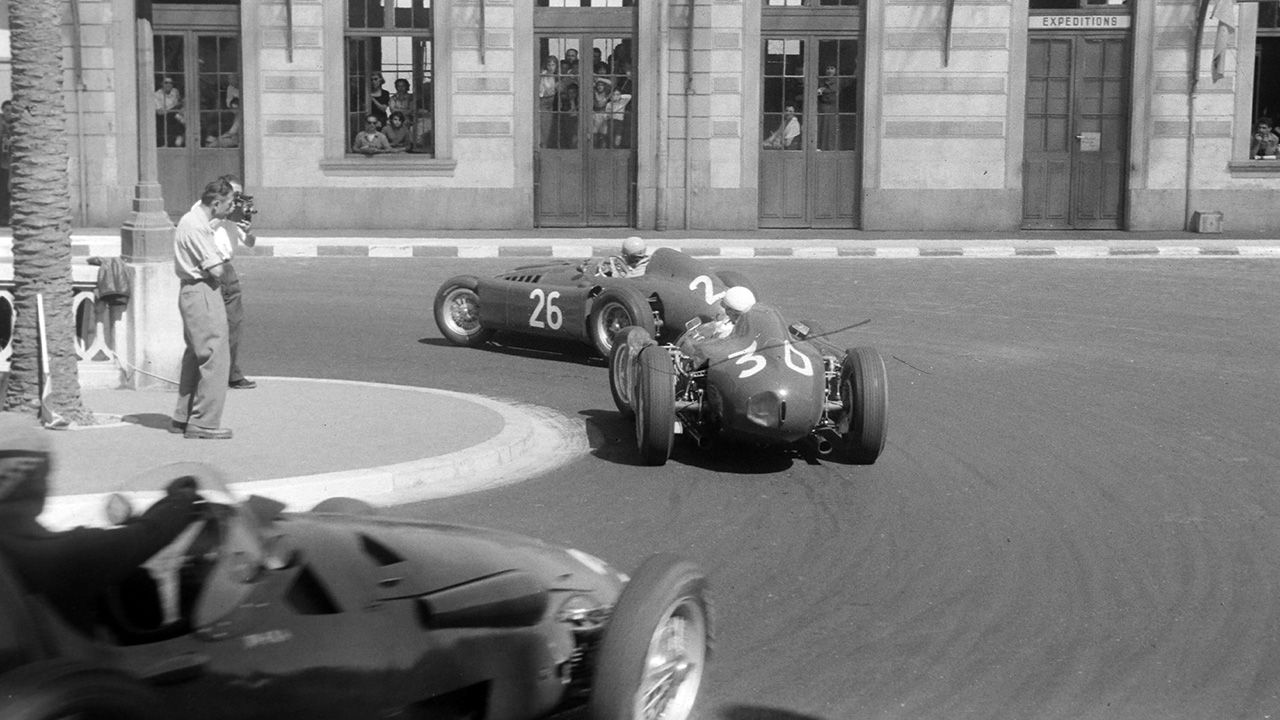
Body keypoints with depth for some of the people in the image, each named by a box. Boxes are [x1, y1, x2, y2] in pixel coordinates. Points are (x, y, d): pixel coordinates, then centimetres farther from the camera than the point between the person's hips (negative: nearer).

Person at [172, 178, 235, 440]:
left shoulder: (193, 220, 14)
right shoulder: (197, 227, -19)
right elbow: (216, 271, -20)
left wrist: (218, 257, 3)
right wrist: (223, 257, -2)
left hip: (192, 293, 11)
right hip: (202, 294, -11)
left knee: (196, 357, 18)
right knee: (215, 358, -8)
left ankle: (183, 418, 26)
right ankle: (203, 424, -6)